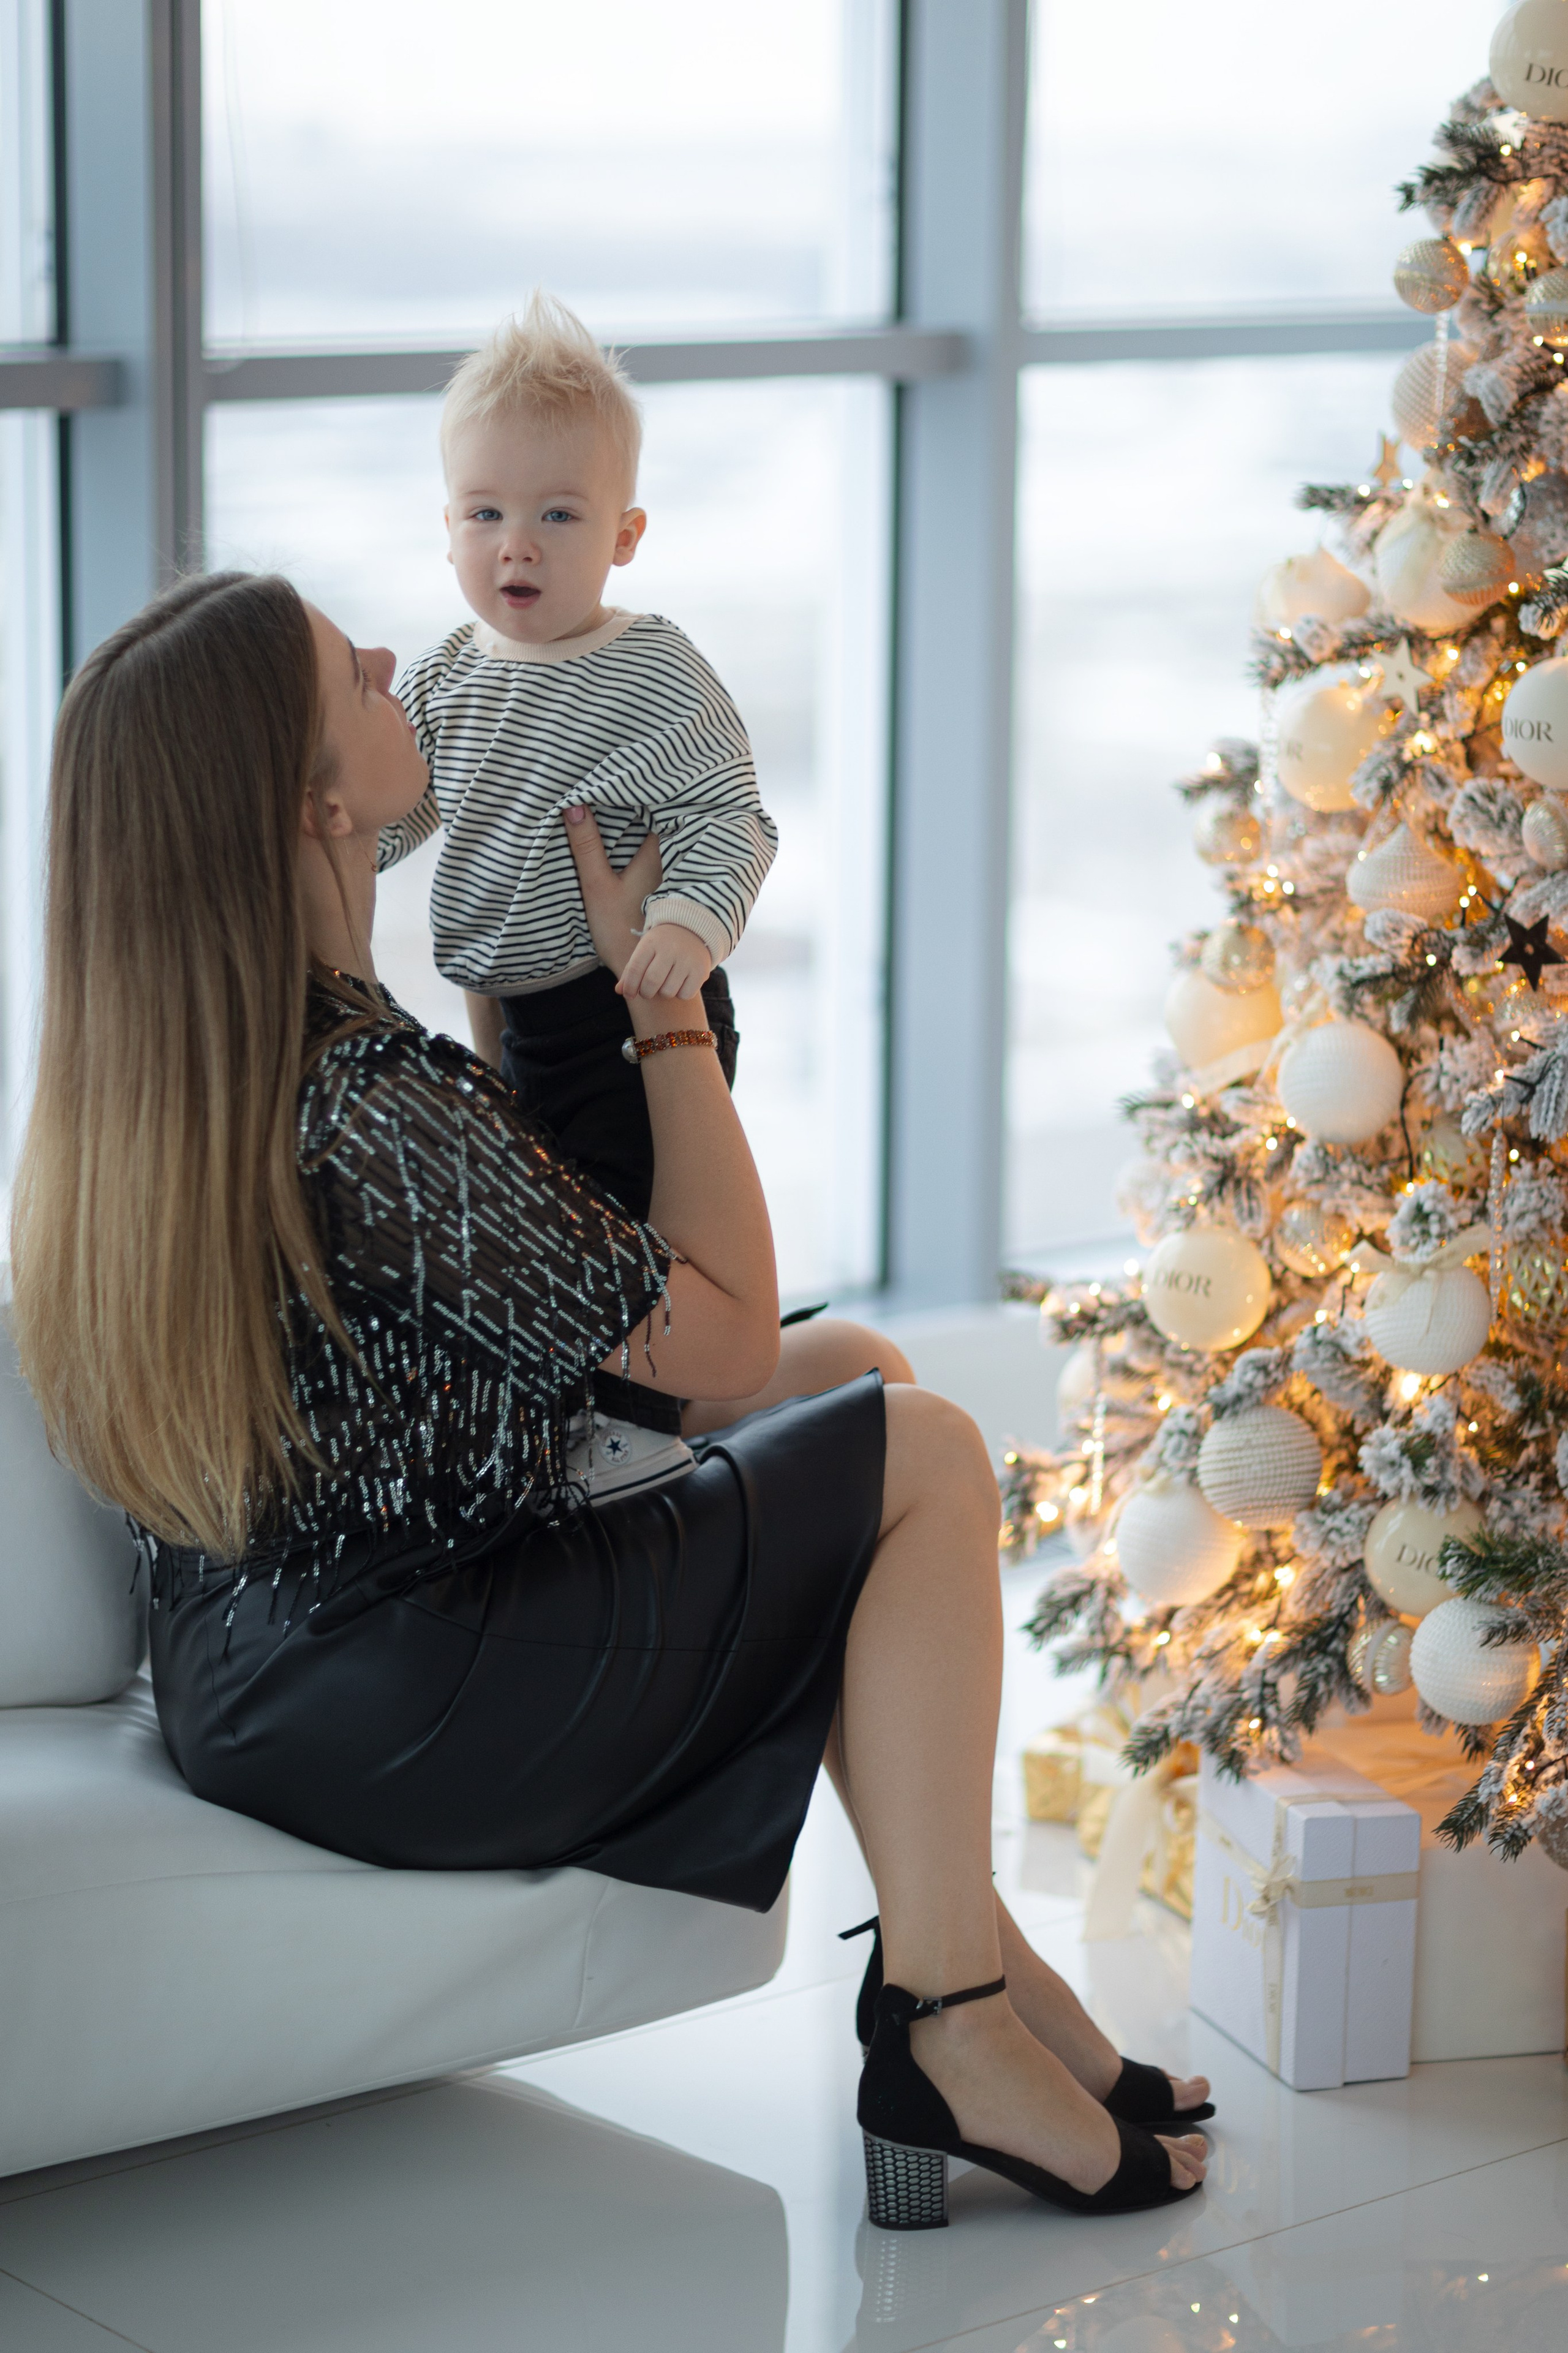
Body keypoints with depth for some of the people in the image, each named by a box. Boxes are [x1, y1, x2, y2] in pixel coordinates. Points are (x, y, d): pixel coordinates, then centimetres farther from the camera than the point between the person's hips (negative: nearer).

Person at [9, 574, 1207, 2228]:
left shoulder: (144, 1069, 2)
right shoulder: (378, 1108, -26)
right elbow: (724, 1339, -14)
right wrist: (664, 988, -7)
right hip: (388, 1717, -9)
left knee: (849, 1369, 17)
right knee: (923, 1459, 0)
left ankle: (958, 1928, 16)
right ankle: (953, 2025, 5)